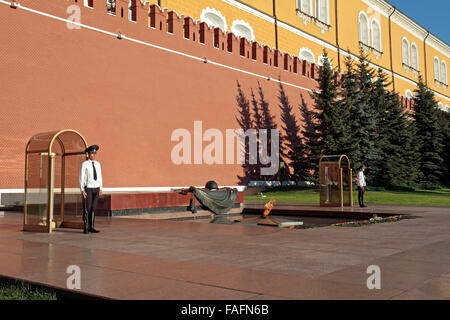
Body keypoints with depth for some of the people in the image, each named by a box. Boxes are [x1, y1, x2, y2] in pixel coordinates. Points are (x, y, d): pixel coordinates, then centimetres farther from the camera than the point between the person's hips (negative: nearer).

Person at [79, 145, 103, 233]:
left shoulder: (97, 164, 9)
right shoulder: (84, 164, -7)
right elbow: (81, 178, -8)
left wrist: (100, 188, 9)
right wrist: (82, 190, -13)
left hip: (96, 188, 5)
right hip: (88, 188, -5)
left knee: (93, 208, 6)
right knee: (87, 209, -2)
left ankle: (91, 227, 12)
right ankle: (86, 228, 5)